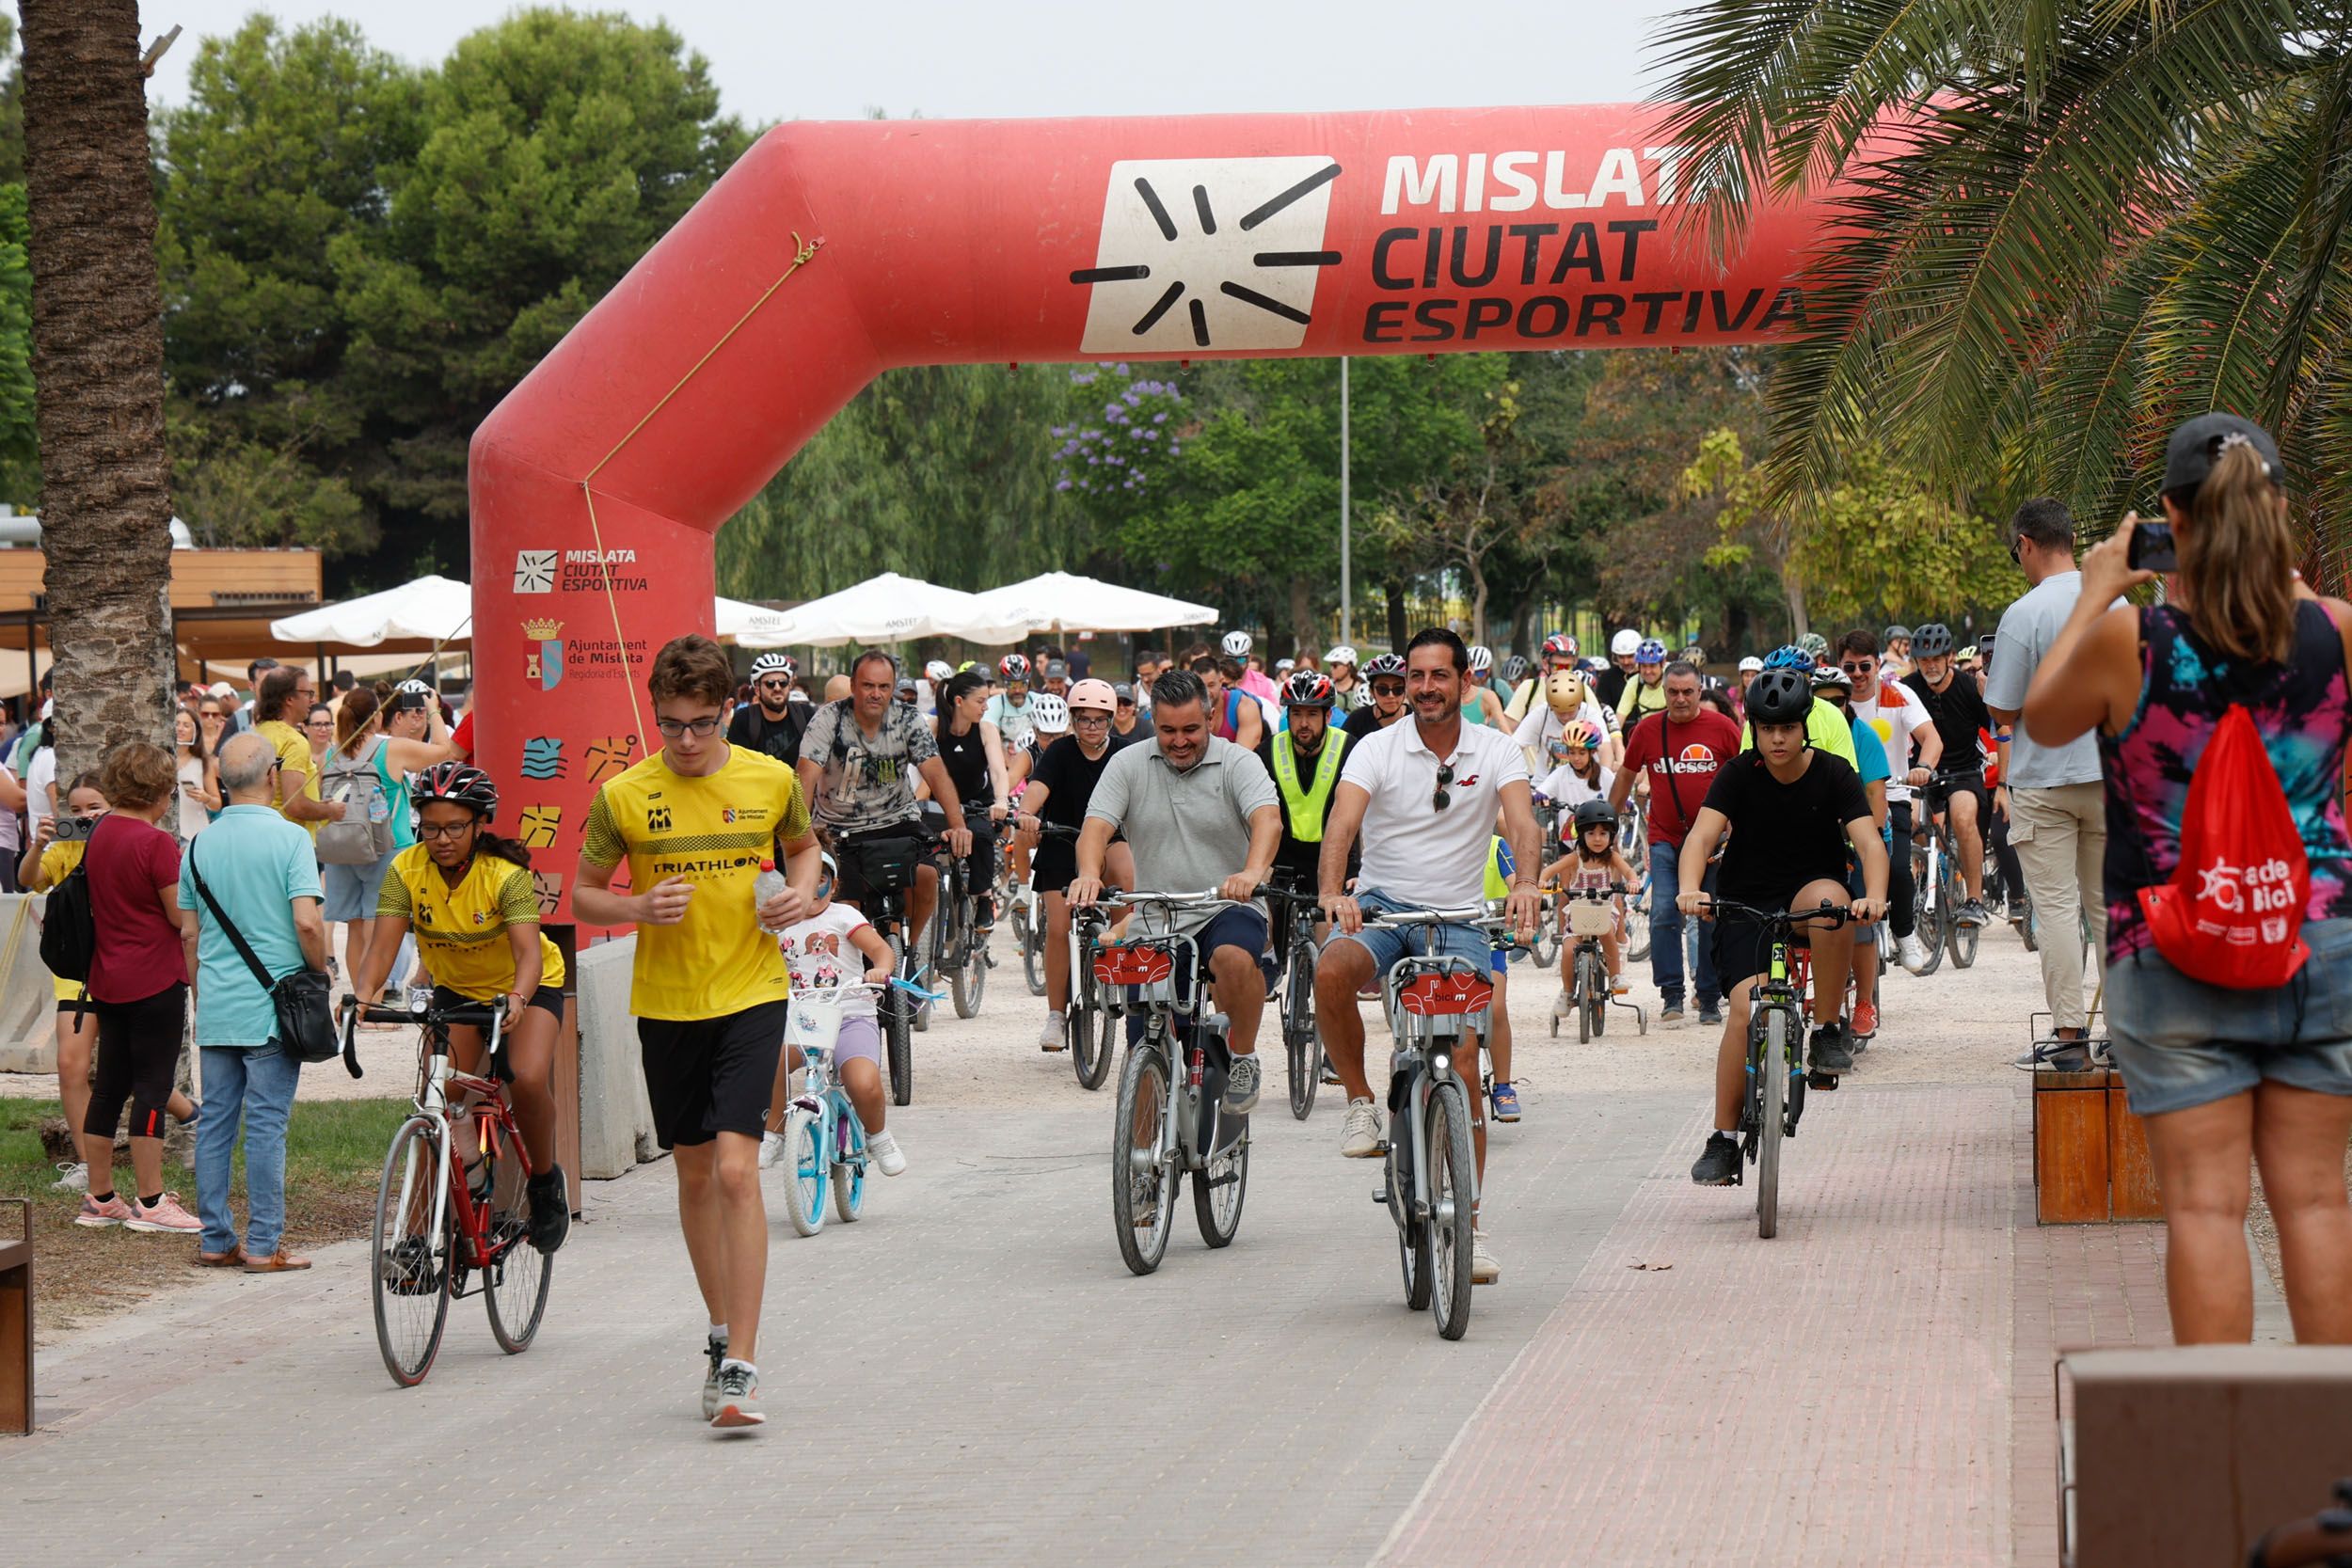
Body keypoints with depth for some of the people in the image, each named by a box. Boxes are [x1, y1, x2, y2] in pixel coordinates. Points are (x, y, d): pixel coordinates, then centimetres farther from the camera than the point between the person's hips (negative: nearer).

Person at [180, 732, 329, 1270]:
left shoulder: (201, 845, 7)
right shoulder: (289, 838, -9)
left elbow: (189, 934, 12)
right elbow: (307, 922, -18)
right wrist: (320, 973, 0)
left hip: (216, 1006, 5)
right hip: (273, 1006, -5)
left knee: (214, 1121, 10)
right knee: (266, 1124, -3)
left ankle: (215, 1239, 12)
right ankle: (264, 1245, -1)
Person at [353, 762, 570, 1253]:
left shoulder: (507, 874, -28)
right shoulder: (407, 871, -20)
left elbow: (528, 950, -39)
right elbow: (382, 946, -27)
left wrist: (517, 999, -58)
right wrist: (362, 994, -47)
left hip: (526, 988, -3)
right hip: (456, 988, 3)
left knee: (529, 1080, -27)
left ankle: (545, 1181, -1)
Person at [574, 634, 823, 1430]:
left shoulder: (771, 781, -2)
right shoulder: (622, 796, -5)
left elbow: (802, 845, 18)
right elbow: (583, 895, 5)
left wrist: (803, 890, -4)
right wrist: (638, 907, -16)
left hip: (751, 995, -2)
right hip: (666, 1003, 2)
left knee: (737, 1171, -14)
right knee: (695, 1174, 14)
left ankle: (739, 1366, -14)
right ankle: (723, 1330, 32)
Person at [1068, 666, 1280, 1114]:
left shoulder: (1238, 763, -4)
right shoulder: (1128, 765, 3)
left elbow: (1268, 819, -21)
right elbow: (1096, 825, -9)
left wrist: (1252, 872, -42)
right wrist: (1089, 875, -31)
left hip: (1224, 910, -2)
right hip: (1155, 921, 3)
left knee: (1235, 957, -37)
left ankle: (1243, 1059, -14)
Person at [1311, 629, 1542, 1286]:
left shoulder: (1495, 751, 0)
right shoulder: (1377, 749, -3)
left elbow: (1522, 822, -17)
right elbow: (1342, 823, -18)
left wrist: (1526, 884, -39)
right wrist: (1332, 894, -38)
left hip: (1458, 917, 1)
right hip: (1382, 906, -1)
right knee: (1331, 972, -35)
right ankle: (1361, 1102, -12)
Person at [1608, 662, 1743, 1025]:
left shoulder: (1721, 728, -2)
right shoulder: (1647, 730, 2)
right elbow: (1626, 776, 15)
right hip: (1665, 839, 1)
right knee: (1663, 916, -10)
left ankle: (1709, 999, 10)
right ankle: (1671, 995, -5)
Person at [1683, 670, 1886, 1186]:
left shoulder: (1833, 775, -6)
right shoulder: (1739, 775, -5)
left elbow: (1868, 841, -18)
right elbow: (1702, 835, -18)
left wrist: (1874, 895, -40)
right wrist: (1690, 889, -40)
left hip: (1809, 895, 0)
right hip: (1746, 905, 0)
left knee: (1830, 898, -37)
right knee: (1746, 1007, -21)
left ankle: (1828, 1030, -21)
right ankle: (1723, 1139, -10)